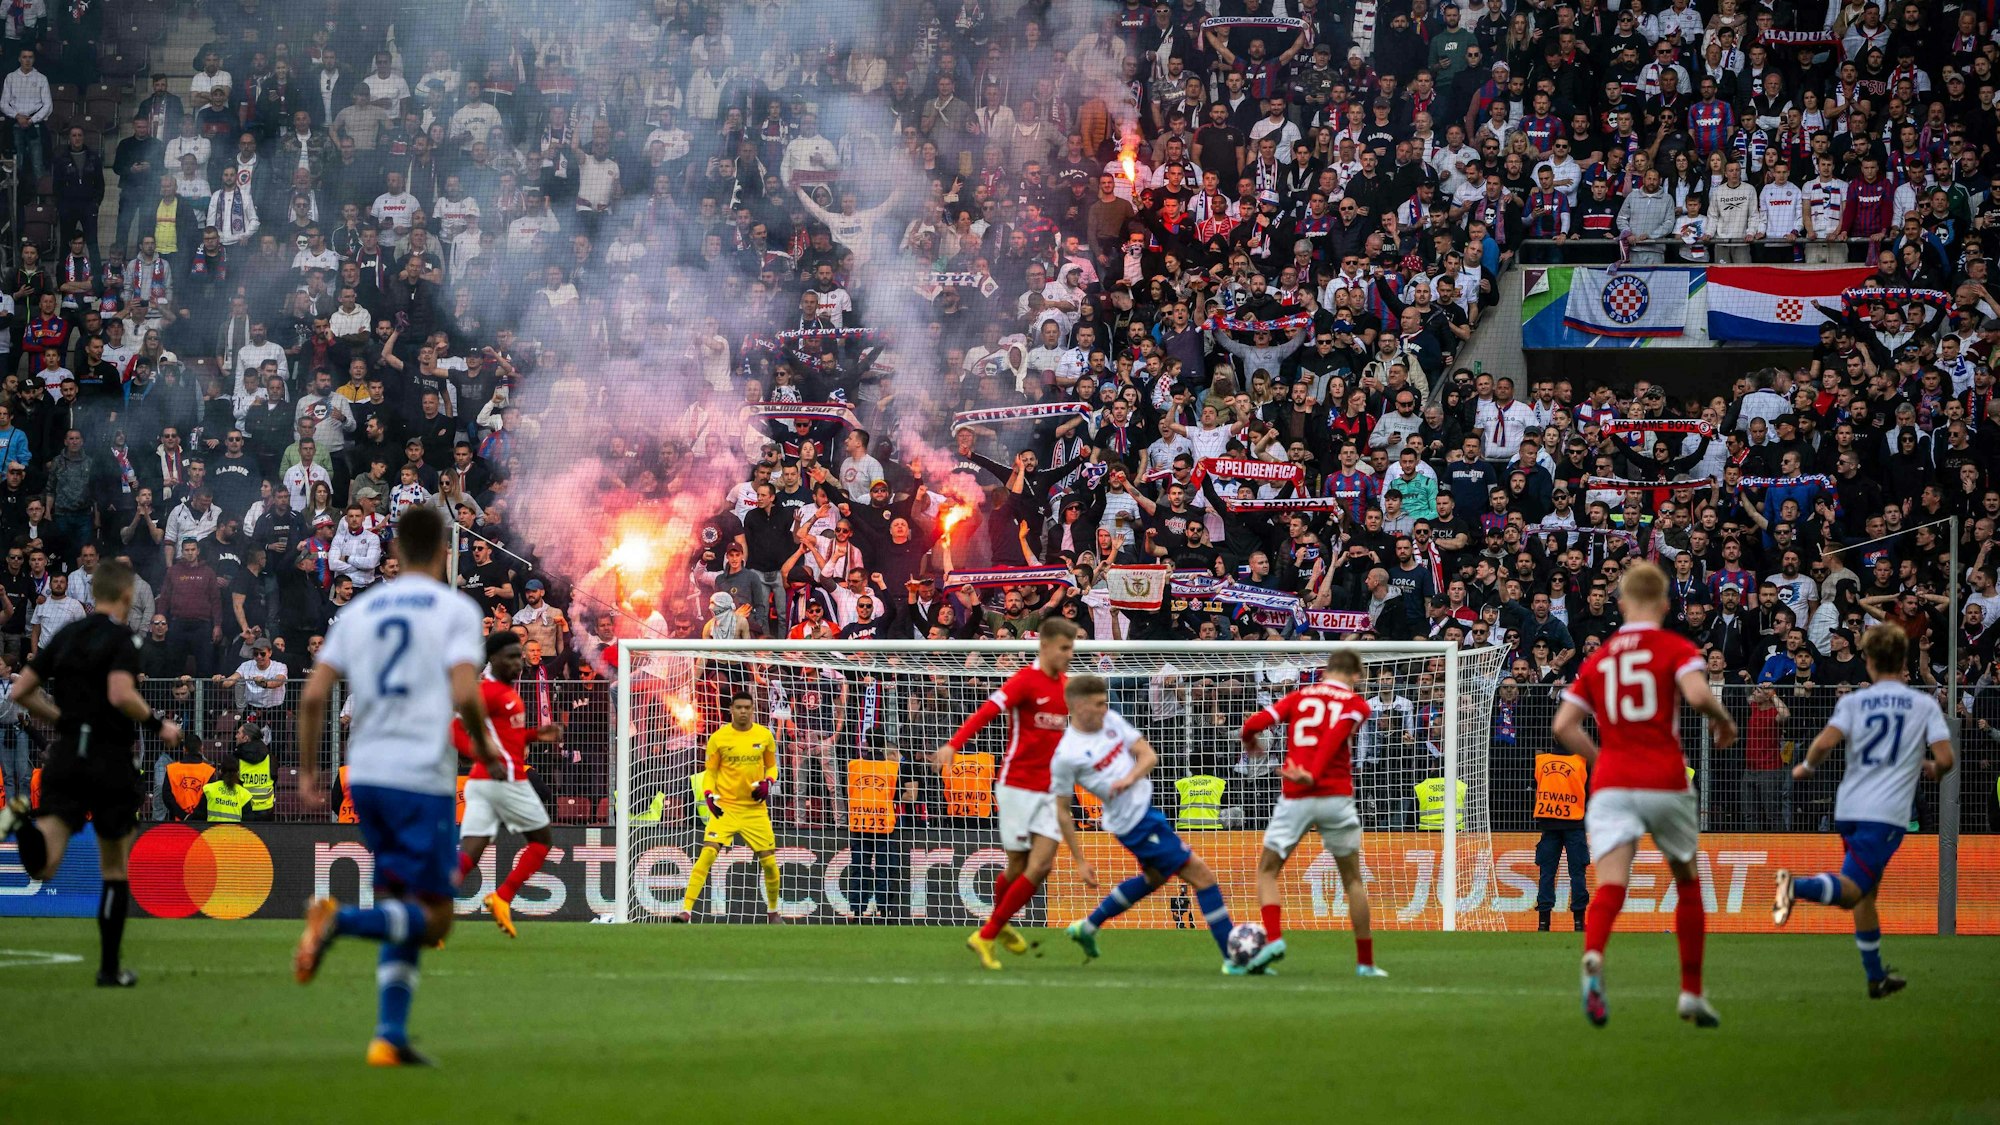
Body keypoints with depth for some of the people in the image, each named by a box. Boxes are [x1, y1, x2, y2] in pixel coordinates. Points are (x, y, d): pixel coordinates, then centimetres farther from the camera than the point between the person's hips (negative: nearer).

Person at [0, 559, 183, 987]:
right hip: (112, 759, -4)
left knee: (43, 866, -9)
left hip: (66, 758, 4)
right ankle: (110, 967, 15)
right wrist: (158, 725, -8)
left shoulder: (65, 637, 11)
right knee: (115, 869, 12)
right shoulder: (120, 639, -7)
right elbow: (121, 695, -23)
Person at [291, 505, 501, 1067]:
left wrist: (307, 770, 14)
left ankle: (390, 1037, 5)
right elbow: (465, 695, -15)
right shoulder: (455, 609, -2)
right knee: (434, 920, -1)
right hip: (424, 778, -6)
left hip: (364, 774, 6)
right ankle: (339, 919, -26)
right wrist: (486, 751, 3)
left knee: (403, 915, 15)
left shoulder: (358, 610, 12)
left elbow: (313, 695, 6)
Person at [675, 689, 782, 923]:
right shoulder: (718, 738, -3)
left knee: (769, 862, 3)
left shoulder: (764, 735, 3)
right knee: (707, 854, -19)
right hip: (725, 807, -2)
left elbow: (771, 766, 15)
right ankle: (686, 910, -19)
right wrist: (709, 795, -12)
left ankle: (773, 911, 28)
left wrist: (767, 783, -5)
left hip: (755, 809, 2)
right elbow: (709, 771, 5)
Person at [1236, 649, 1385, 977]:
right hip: (1336, 796, 0)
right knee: (1352, 879, 15)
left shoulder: (1299, 696, 13)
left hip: (1294, 799, 0)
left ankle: (1273, 938, -10)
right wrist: (1313, 775, -22)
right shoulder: (1357, 705, 7)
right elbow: (1335, 735, -13)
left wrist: (1251, 744, 24)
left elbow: (1254, 724, 2)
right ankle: (1365, 962, 14)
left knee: (1266, 871, 14)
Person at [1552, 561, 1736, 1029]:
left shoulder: (1597, 659, 14)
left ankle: (1593, 958, -45)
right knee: (1687, 882, 20)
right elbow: (1697, 693, -17)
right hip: (1665, 783, -1)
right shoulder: (1676, 648, 2)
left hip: (1611, 784, 2)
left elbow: (1563, 726, 11)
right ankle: (1691, 992, 22)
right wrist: (1724, 723, 2)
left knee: (1610, 885, -13)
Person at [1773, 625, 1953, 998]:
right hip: (1887, 813, -4)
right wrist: (1932, 771, 19)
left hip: (1848, 809, 4)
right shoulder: (1925, 705, 4)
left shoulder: (1854, 701, 7)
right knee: (1852, 891, -11)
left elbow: (1825, 742, -8)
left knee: (1866, 893, 18)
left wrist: (1806, 767, 11)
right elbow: (1945, 759, -4)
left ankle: (1876, 977, 23)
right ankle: (1797, 886, -40)